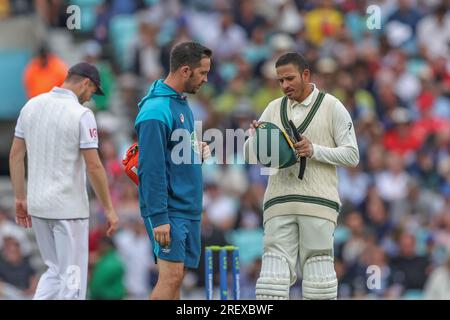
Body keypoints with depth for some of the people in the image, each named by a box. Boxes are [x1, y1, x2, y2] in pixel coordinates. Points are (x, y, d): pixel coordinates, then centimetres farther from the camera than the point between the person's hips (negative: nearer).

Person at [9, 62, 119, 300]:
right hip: (69, 208, -6)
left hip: (37, 206, 6)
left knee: (55, 270, 18)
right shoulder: (81, 114, -14)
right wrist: (108, 209, -7)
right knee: (72, 276, 3)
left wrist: (20, 198, 15)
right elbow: (94, 166, -15)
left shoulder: (31, 106, 5)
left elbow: (15, 155, 8)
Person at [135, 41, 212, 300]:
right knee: (171, 275, -13)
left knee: (176, 278, 8)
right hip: (169, 210, -9)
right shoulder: (157, 110, -16)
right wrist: (159, 218, -22)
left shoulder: (182, 104, 13)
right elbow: (151, 168, -19)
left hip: (189, 209, 9)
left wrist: (197, 151, 5)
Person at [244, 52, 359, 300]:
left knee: (318, 277, -2)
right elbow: (252, 158, 13)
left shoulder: (332, 107, 4)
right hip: (280, 203, 3)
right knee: (274, 272, -6)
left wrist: (314, 150, -12)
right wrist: (255, 136, -9)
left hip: (318, 202, -3)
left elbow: (352, 156, 1)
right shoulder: (274, 109, 13)